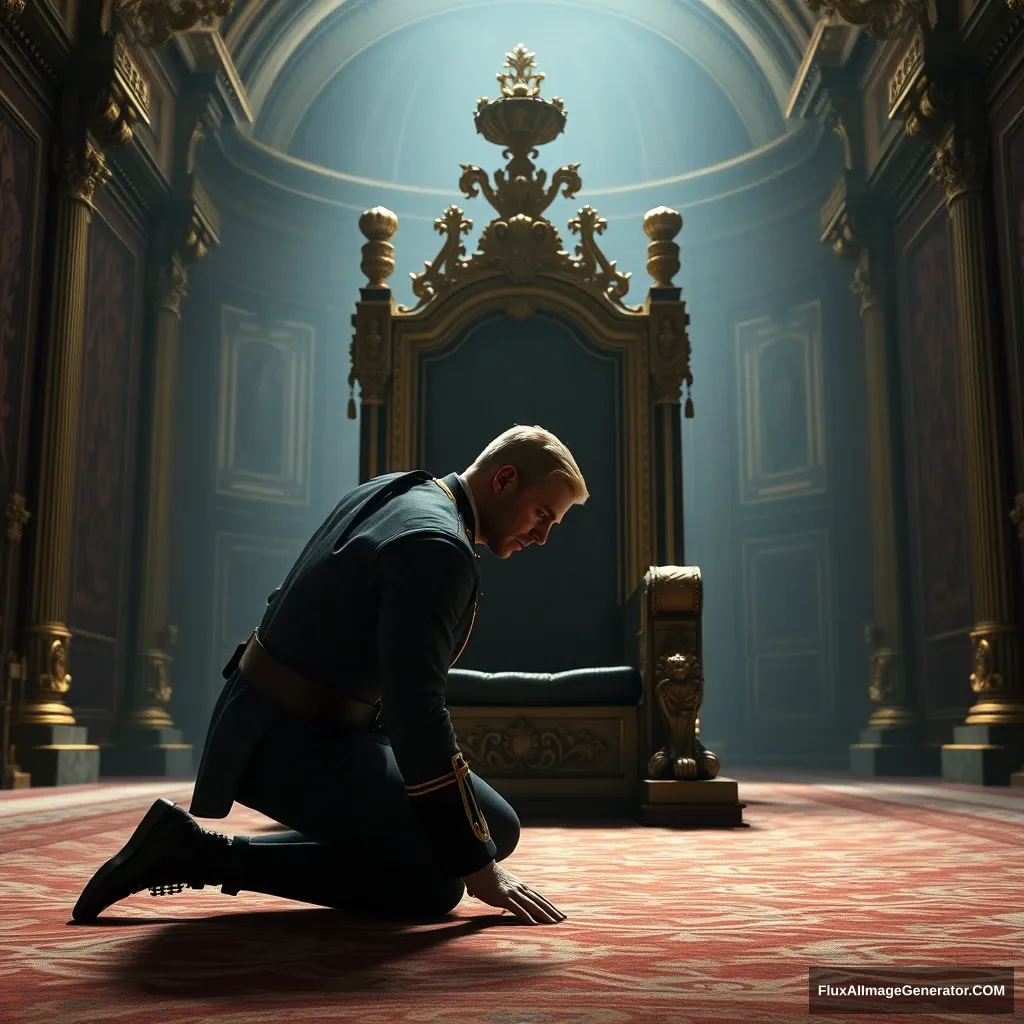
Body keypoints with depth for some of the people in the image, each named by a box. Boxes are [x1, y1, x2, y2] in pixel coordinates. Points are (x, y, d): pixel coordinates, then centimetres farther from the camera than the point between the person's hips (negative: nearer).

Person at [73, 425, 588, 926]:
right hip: (296, 747, -10)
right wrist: (477, 867, -21)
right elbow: (416, 712, -28)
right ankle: (207, 854, -8)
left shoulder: (387, 491, 6)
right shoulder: (436, 546, -23)